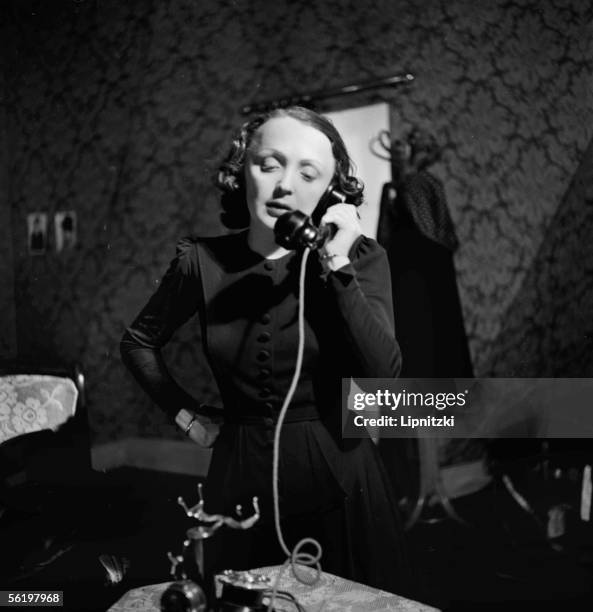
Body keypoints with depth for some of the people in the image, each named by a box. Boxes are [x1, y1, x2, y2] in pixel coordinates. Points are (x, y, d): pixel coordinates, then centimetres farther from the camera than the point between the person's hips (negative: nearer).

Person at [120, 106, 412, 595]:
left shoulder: (359, 258, -8)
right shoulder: (204, 261, -3)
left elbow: (382, 376, -21)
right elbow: (139, 341, 13)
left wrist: (338, 266, -23)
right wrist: (188, 417, 5)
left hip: (337, 477, -1)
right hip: (241, 479, 2)